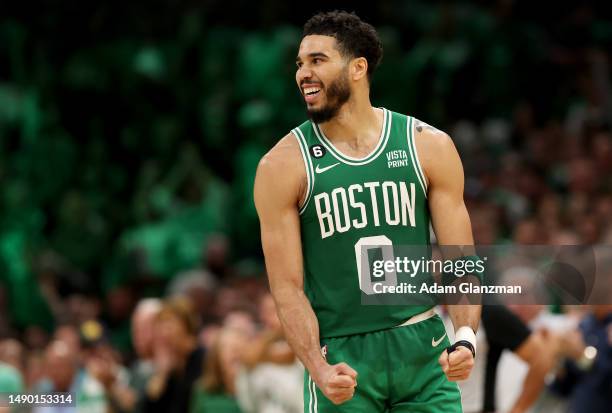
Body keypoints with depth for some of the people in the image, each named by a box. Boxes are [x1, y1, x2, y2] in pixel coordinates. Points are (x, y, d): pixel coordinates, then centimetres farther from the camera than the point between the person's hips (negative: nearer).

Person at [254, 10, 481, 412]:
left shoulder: (429, 146, 1)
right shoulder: (283, 165, -3)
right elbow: (287, 286, -5)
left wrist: (465, 337, -16)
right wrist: (318, 369, -19)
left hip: (423, 348, 1)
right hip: (341, 358, -1)